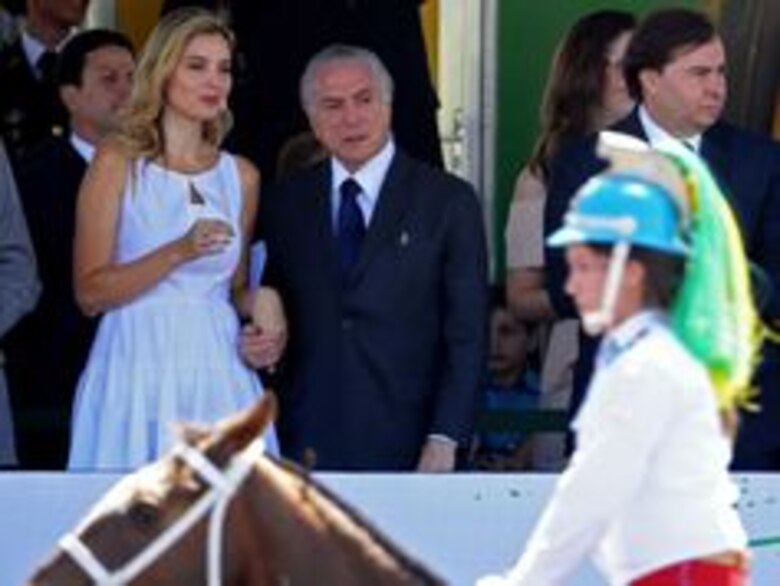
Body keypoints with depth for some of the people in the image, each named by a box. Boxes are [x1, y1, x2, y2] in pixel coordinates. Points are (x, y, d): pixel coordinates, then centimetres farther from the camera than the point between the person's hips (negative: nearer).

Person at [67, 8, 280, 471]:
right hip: (140, 367, -4)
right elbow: (90, 292, -6)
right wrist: (179, 252, -17)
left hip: (219, 369, 4)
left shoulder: (241, 176, 12)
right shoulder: (118, 162, 0)